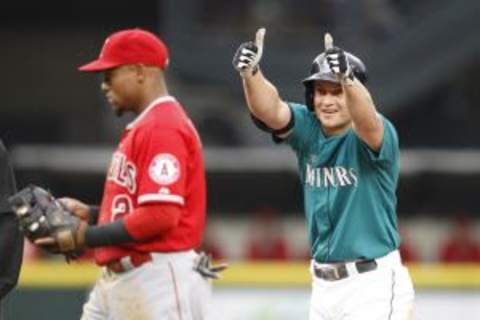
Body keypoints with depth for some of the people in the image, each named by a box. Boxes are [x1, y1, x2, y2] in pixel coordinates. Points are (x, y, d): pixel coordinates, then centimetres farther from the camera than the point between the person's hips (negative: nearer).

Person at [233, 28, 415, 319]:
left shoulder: (378, 134, -12)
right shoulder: (308, 130, 2)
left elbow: (366, 119, -36)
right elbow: (269, 110, -17)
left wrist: (347, 78, -57)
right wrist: (251, 73, -38)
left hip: (374, 284, -6)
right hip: (324, 284, 6)